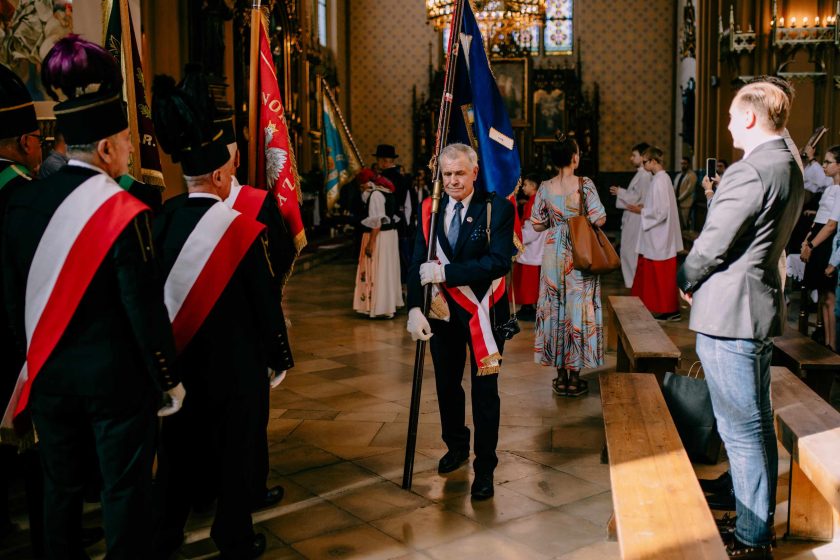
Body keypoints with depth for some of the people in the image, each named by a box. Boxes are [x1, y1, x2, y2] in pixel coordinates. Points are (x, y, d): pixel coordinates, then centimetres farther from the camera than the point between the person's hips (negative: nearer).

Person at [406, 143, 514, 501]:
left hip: (483, 312, -4)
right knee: (447, 385, 19)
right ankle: (456, 446, 43)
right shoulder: (431, 209, -2)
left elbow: (498, 262, -23)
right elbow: (419, 263, -6)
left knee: (484, 391, 5)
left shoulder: (497, 208, -13)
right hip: (443, 311, 4)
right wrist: (415, 308, -19)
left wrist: (445, 272, -27)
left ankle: (485, 467, 20)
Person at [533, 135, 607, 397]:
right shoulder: (585, 184, -9)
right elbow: (599, 219, -13)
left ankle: (561, 375, 15)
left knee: (555, 307, 10)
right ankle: (575, 376, 9)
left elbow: (537, 224, 2)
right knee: (579, 306, 5)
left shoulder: (545, 188, -1)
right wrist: (583, 219, 8)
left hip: (554, 253, 3)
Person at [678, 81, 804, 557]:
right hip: (761, 308, 10)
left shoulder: (751, 170, -19)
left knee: (742, 431, -2)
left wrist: (687, 280, 0)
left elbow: (713, 244, -18)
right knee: (758, 425, 19)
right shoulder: (789, 168, 13)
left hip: (728, 315, -10)